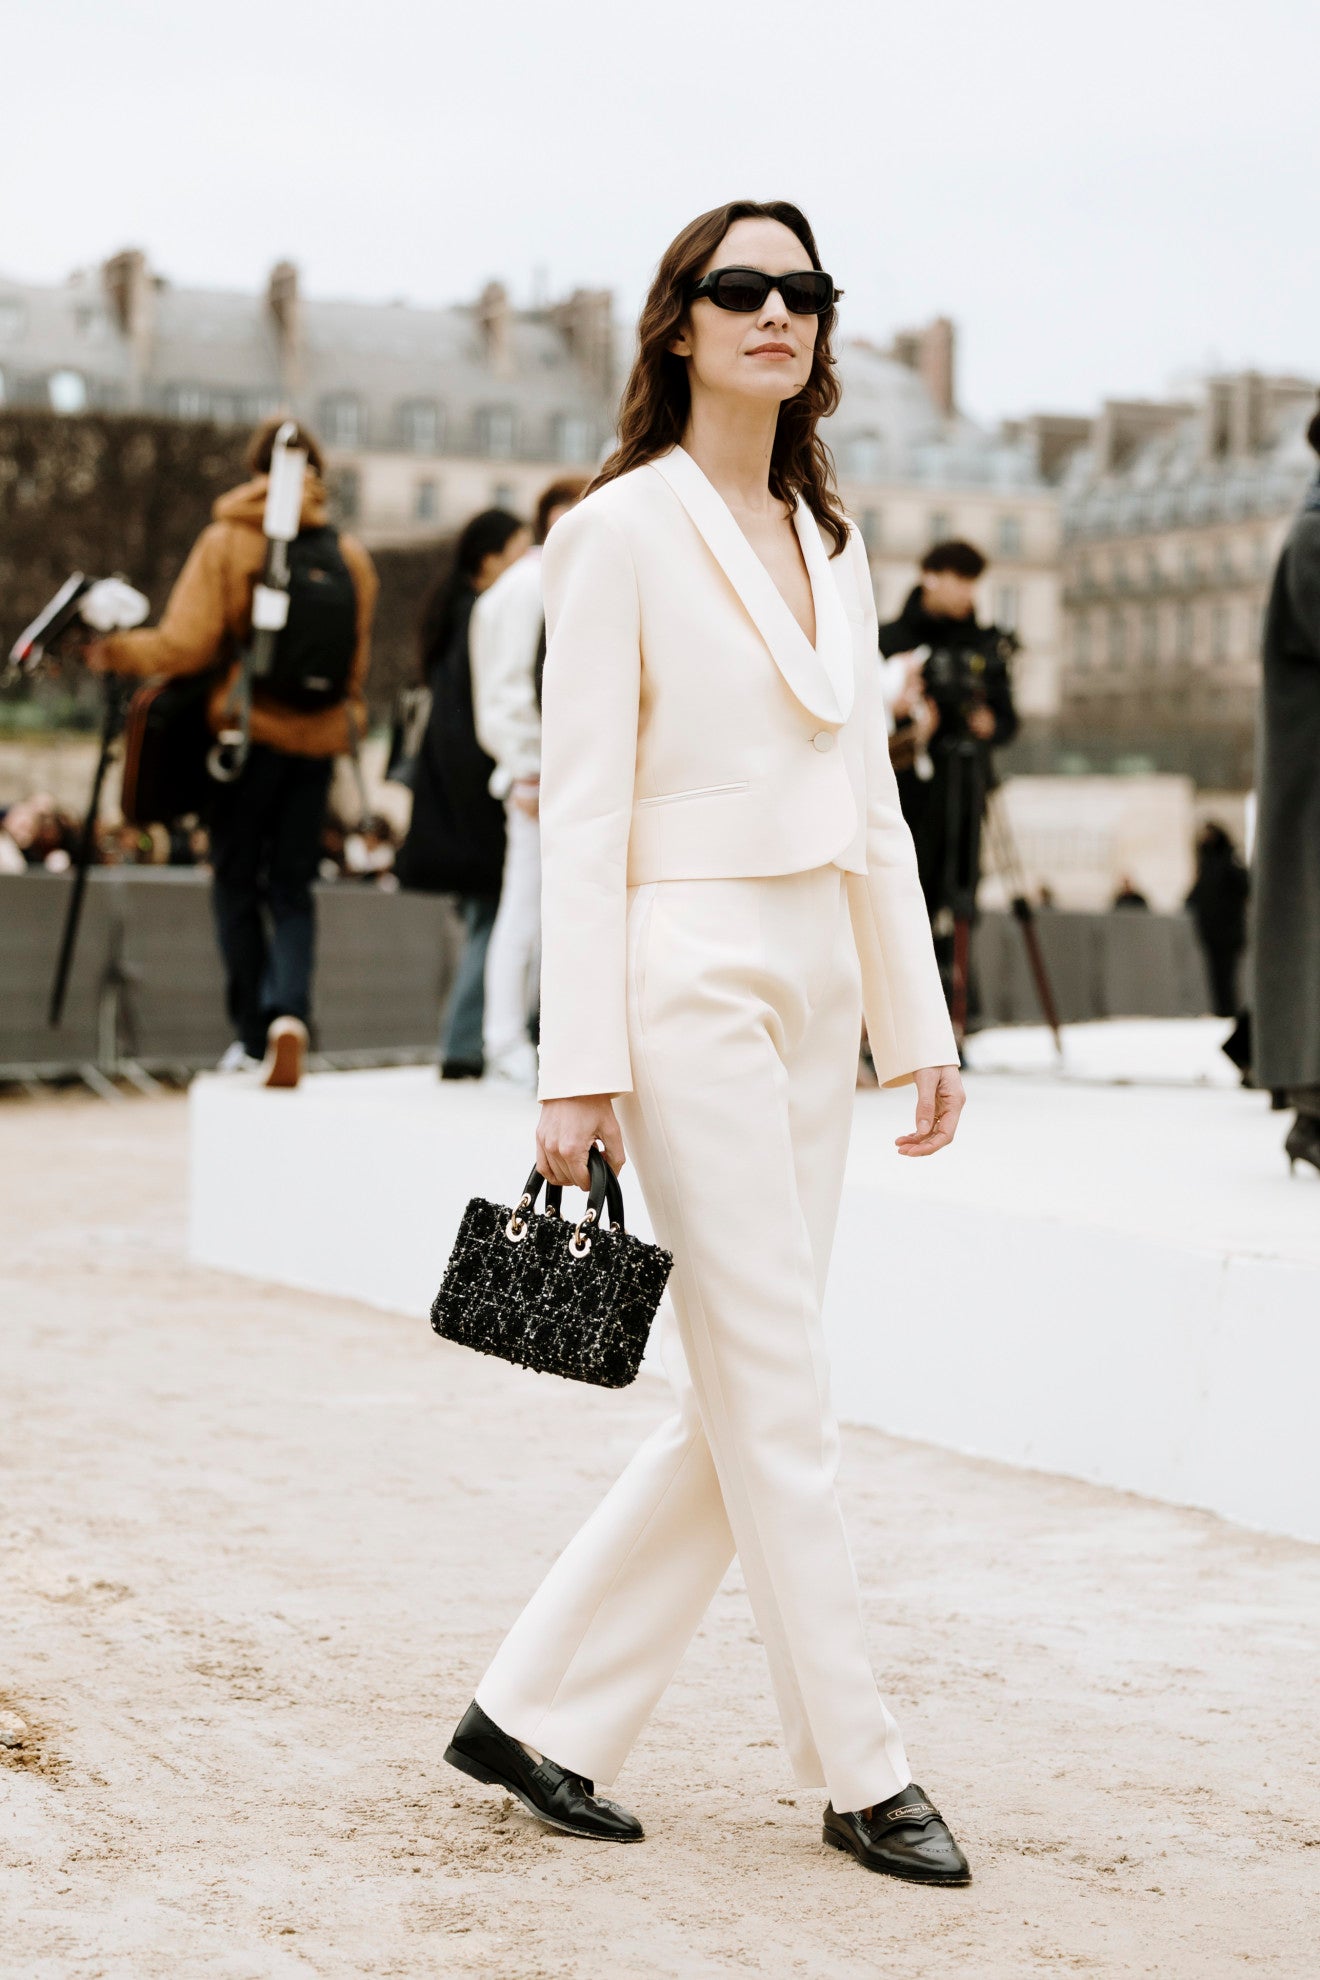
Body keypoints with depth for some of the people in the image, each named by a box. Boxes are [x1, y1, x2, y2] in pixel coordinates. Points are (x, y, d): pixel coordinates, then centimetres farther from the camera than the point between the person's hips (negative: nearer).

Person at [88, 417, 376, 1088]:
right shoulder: (350, 556, 5)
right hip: (317, 737, 3)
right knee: (291, 888, 8)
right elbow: (358, 663, 9)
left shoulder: (227, 542, -5)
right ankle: (290, 1012, -16)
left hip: (246, 731, -3)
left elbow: (186, 644, -10)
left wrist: (116, 650, 2)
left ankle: (253, 1036, 9)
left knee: (236, 883, 9)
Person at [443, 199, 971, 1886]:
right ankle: (859, 1772, 9)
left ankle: (537, 1714, 19)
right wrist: (579, 1064, -15)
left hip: (813, 986, 8)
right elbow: (582, 808, -10)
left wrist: (917, 1022, 14)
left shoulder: (830, 542, 15)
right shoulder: (621, 529, -6)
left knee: (738, 1404, 8)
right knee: (779, 1396, -3)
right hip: (686, 974, -7)